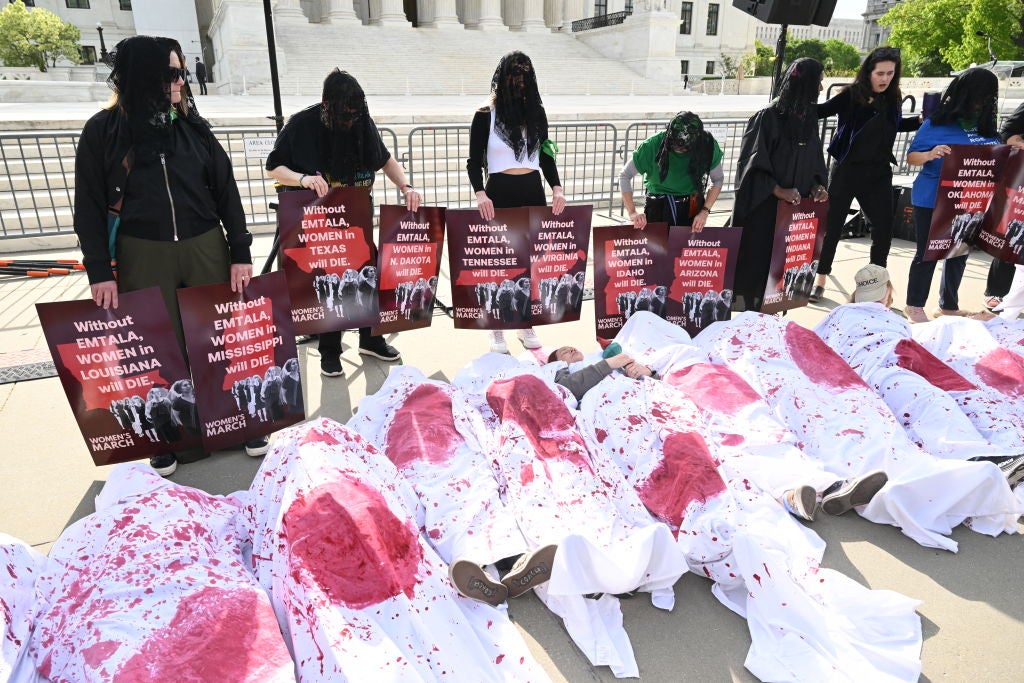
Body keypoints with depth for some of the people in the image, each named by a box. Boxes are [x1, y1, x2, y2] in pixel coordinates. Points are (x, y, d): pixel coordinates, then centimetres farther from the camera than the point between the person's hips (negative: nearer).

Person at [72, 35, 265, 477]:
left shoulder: (193, 126, 4)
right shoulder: (103, 131, -2)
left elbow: (226, 191, 3)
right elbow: (89, 207, 0)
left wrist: (240, 253, -3)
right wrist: (100, 272, -6)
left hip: (205, 249, 2)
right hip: (144, 257, -1)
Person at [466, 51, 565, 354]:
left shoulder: (537, 113, 8)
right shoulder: (485, 115, -3)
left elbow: (546, 156, 12)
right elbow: (474, 162, -4)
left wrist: (557, 188, -3)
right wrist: (480, 194, -20)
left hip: (532, 192, 4)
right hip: (499, 193, -3)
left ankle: (527, 324, 19)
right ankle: (497, 329, 11)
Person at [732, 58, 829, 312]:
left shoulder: (810, 117, 7)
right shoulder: (768, 117, -14)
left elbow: (814, 161, 16)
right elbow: (752, 163, -14)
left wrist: (816, 186, -2)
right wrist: (779, 191, -20)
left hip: (795, 206, 6)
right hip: (763, 207, -6)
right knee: (756, 260, 1)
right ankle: (749, 312, 14)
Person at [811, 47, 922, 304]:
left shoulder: (892, 98, 4)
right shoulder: (851, 95, -10)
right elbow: (821, 111, -10)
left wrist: (922, 121, 11)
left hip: (878, 173, 5)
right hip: (846, 170, -4)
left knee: (884, 227, 6)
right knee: (832, 225, 3)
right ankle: (820, 280, 16)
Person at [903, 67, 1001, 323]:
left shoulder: (987, 126, 5)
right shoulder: (937, 124, -9)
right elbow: (912, 157, -8)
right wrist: (930, 154, -27)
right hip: (933, 201, -5)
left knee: (960, 254, 13)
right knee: (927, 253, 2)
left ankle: (949, 306, 27)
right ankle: (914, 306, 13)